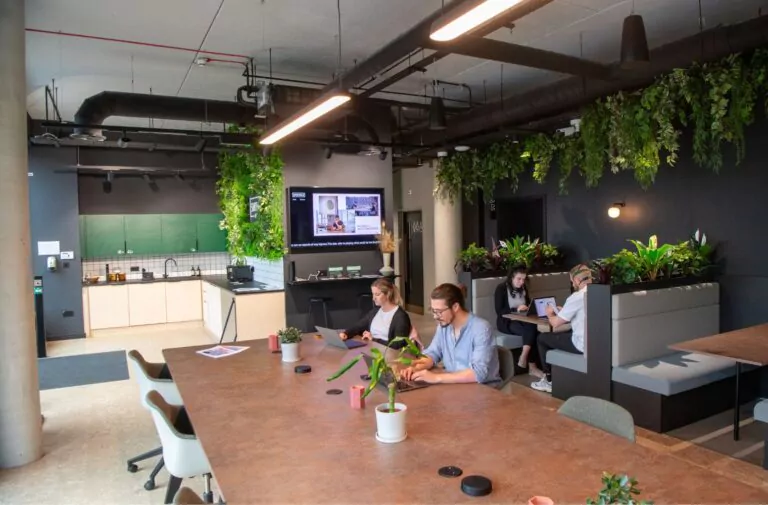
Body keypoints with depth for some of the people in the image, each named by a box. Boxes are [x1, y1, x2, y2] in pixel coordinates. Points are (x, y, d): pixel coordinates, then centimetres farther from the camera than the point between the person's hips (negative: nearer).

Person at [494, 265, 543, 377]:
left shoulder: (523, 289, 13)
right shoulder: (501, 288, -7)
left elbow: (528, 304, 21)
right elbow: (499, 311, -14)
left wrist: (530, 307, -3)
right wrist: (516, 309, -25)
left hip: (521, 320, 6)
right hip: (506, 322, -6)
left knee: (534, 329, -29)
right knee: (530, 330, -32)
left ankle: (523, 359, -23)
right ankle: (532, 367, -25)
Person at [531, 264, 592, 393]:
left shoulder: (576, 297, -18)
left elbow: (555, 323, -10)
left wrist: (550, 314, 11)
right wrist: (563, 311, 23)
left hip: (583, 344, -8)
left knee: (542, 338, 12)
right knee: (562, 334, 30)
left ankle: (549, 381, 21)